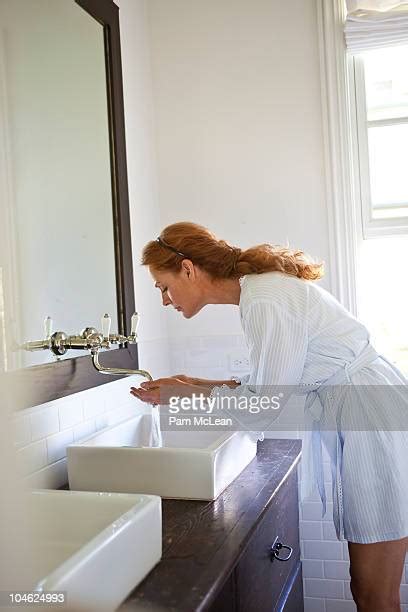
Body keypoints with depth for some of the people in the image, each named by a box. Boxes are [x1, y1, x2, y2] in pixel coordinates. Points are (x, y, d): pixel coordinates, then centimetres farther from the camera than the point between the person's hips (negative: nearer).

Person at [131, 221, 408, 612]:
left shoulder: (265, 303, -22)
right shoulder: (261, 287, 7)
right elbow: (270, 382, 10)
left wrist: (193, 394, -7)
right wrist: (198, 384, 8)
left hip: (377, 428, -9)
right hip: (361, 423, 9)